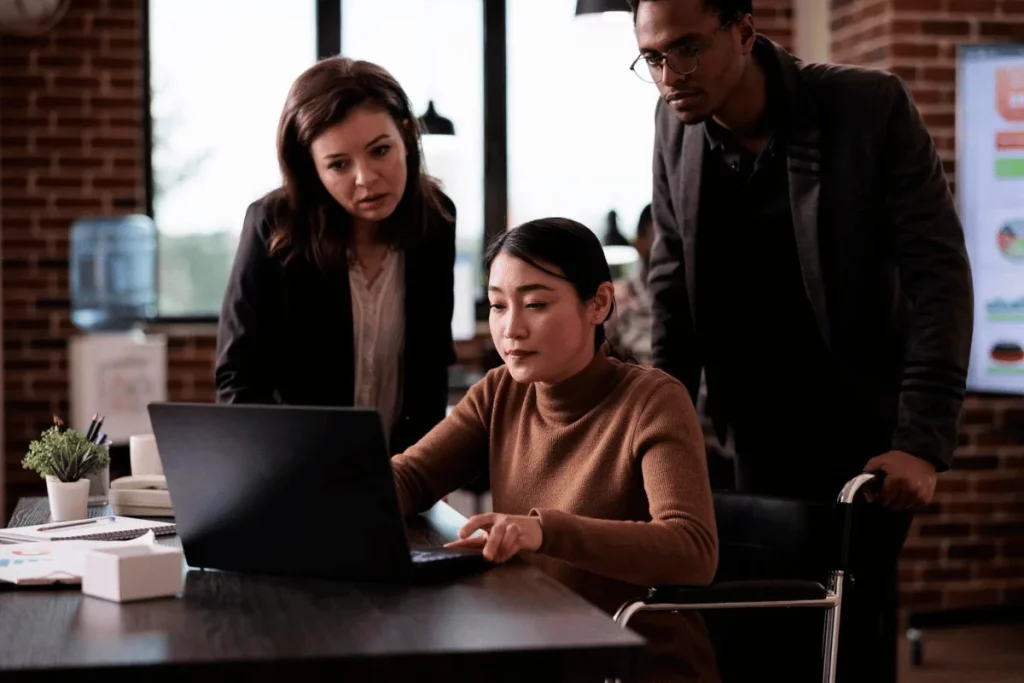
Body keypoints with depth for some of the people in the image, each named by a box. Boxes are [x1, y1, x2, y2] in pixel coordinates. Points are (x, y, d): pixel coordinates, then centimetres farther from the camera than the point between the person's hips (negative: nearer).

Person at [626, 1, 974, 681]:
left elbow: (939, 274, -18)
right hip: (758, 433, 4)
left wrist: (924, 439, -25)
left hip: (861, 433, -4)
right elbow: (673, 279, 6)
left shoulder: (871, 106, -16)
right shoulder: (676, 124, -3)